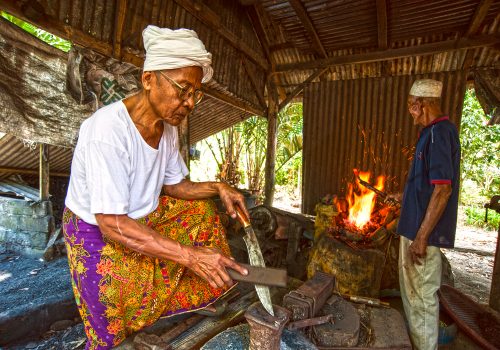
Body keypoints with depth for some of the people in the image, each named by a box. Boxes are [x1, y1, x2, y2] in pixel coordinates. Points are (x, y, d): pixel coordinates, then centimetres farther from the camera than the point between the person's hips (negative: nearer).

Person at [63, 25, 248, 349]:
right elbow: (112, 225, -34)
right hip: (97, 231, -7)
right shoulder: (107, 129, -32)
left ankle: (206, 292, 18)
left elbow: (175, 186, 2)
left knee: (203, 207, 6)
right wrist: (190, 256, -36)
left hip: (142, 216, 7)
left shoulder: (168, 127, -8)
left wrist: (217, 187, -16)